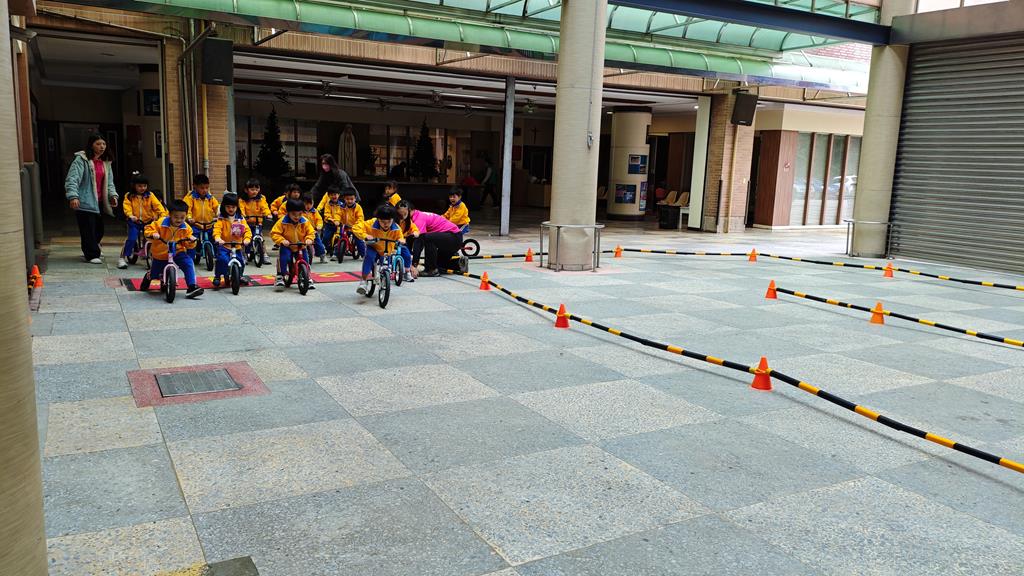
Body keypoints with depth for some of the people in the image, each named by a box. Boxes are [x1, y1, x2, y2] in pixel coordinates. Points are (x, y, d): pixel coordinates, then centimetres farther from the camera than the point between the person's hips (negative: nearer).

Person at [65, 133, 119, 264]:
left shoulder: (105, 162, 14)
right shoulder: (81, 160, -9)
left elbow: (109, 182, 18)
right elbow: (72, 179, -17)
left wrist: (113, 195, 1)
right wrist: (73, 196, -29)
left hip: (98, 202, 7)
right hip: (85, 202, -7)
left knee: (99, 228, 14)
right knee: (88, 229, -7)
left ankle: (90, 250, 35)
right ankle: (92, 255, 0)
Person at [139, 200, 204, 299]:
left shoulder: (186, 228, -6)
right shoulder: (160, 223, -14)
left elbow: (187, 245, -2)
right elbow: (149, 229, -9)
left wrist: (191, 240, -25)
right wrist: (153, 234, -30)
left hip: (178, 252, 1)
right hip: (160, 254, -1)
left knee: (189, 263, -26)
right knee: (154, 274, 13)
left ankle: (191, 287, -25)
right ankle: (148, 277, 55)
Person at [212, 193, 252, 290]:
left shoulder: (241, 219, 7)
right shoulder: (221, 219, 1)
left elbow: (247, 230, -1)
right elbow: (217, 229, -13)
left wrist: (247, 239, -20)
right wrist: (217, 238, -33)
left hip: (238, 246, 2)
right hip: (224, 245, -2)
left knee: (241, 261, -4)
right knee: (222, 259, -24)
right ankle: (217, 277, -5)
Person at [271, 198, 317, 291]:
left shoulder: (305, 222, -6)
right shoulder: (282, 222, -13)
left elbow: (311, 232, -2)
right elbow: (274, 233, -12)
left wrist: (309, 239, -23)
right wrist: (282, 240, -29)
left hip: (301, 247, 3)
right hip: (287, 247, -3)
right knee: (284, 257, -28)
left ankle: (307, 278, 20)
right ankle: (280, 276, -16)